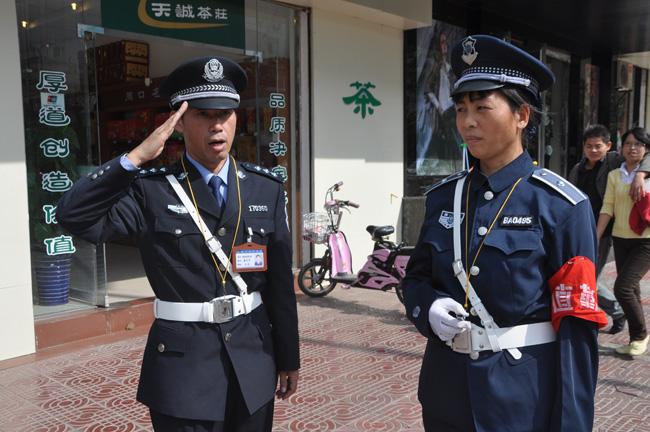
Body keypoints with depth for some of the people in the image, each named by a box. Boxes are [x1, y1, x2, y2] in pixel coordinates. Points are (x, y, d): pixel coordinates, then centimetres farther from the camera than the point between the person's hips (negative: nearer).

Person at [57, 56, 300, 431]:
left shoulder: (267, 189, 1)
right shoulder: (152, 190, -7)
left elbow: (281, 283, 3)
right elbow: (74, 217, -21)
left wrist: (289, 359, 7)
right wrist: (137, 157, -25)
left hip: (254, 364, 3)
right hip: (182, 365, -2)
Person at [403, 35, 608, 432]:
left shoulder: (562, 207, -13)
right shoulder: (443, 197, 1)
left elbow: (577, 328, -13)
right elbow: (417, 277, 10)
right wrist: (430, 309, -12)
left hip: (524, 399, -4)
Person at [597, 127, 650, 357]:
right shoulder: (614, 175, 7)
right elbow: (607, 208, 3)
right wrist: (595, 238, -2)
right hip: (620, 239, 4)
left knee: (623, 287, -14)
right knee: (632, 289, 11)